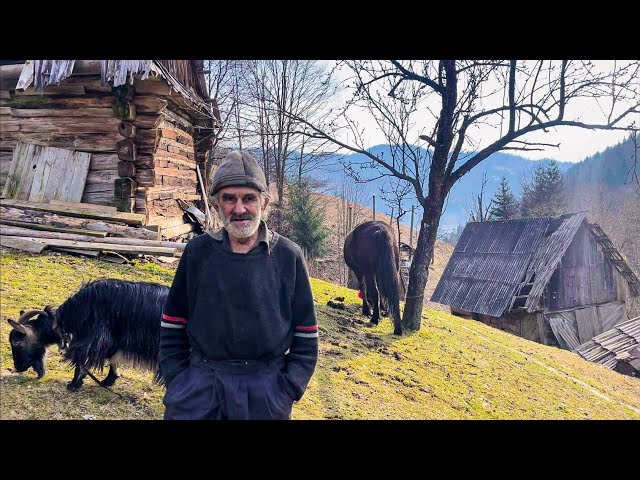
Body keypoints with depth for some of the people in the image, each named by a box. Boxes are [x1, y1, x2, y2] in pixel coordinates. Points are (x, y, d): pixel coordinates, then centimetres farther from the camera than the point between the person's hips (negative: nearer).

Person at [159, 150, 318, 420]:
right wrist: (177, 383, 0)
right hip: (200, 385, 1)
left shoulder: (288, 256, -2)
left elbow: (305, 337, 1)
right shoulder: (198, 252, 0)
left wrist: (287, 391, -5)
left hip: (267, 388, 0)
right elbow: (173, 328, 6)